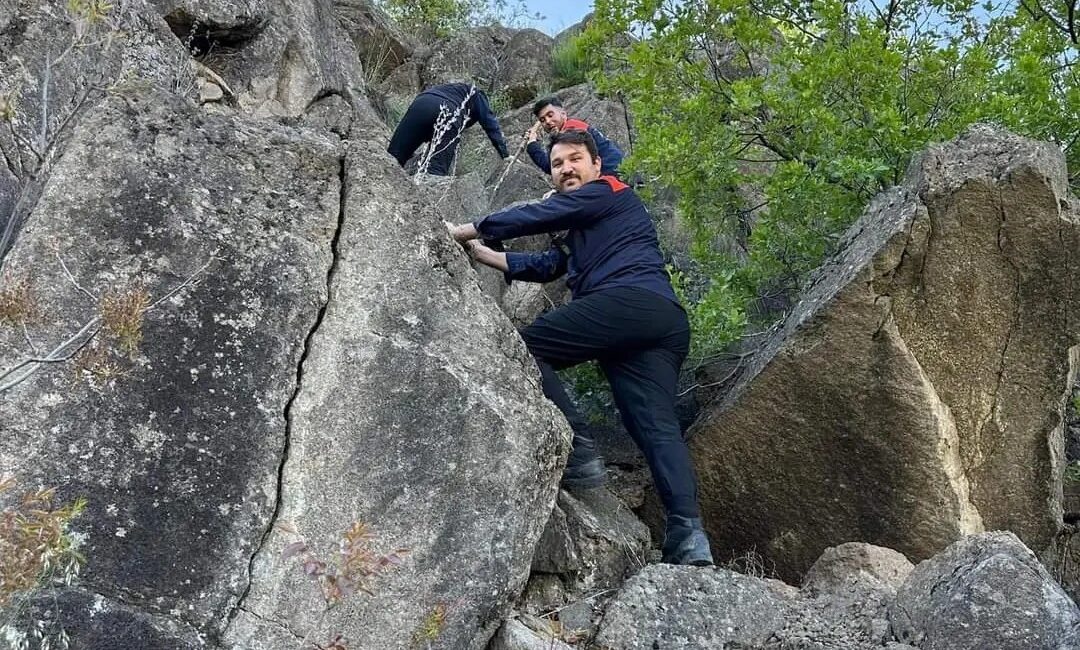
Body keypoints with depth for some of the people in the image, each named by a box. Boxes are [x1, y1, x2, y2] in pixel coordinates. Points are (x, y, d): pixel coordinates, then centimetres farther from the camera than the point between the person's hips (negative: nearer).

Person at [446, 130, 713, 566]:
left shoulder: (606, 191, 12)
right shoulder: (584, 229, 38)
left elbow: (534, 217, 4)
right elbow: (544, 266, 34)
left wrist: (466, 231, 11)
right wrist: (482, 254, 35)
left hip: (627, 300, -9)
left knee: (523, 347, -5)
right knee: (657, 425, -7)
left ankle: (578, 451, -17)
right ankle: (688, 532, -24)